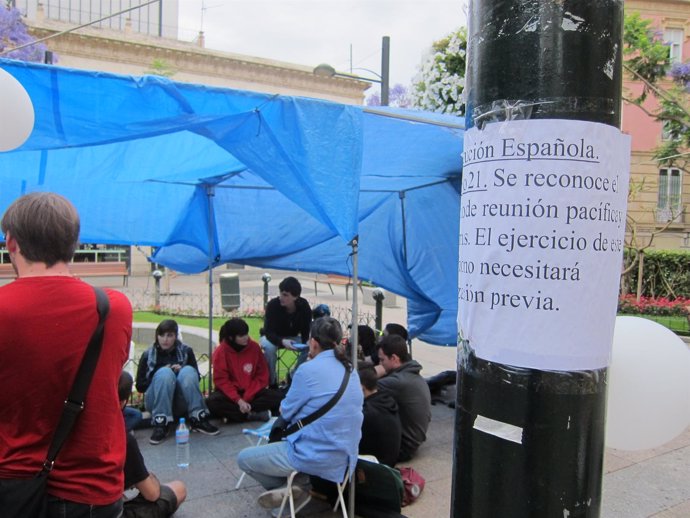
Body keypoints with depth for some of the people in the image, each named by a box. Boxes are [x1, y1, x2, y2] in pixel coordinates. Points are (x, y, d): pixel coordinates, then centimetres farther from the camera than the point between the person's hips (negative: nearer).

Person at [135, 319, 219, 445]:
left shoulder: (186, 351, 3)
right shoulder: (148, 354, 1)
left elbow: (196, 377, 5)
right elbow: (140, 386, 0)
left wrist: (182, 371, -14)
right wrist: (158, 378, -16)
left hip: (181, 402, 1)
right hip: (156, 400, -1)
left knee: (188, 371, -26)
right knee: (165, 372, -29)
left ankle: (199, 419, -26)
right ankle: (161, 424, -35)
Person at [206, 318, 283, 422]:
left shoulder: (254, 347, -7)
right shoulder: (221, 351, -12)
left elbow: (262, 375, -3)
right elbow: (221, 381, -13)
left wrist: (247, 397, -15)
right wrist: (238, 400, -25)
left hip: (251, 392, 2)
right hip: (230, 393, -2)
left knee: (278, 397, -23)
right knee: (212, 403, -34)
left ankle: (233, 412, -22)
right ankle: (252, 415, -25)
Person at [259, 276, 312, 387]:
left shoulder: (304, 306, -22)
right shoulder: (273, 305, -30)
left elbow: (306, 330, -16)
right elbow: (268, 332, -30)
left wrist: (306, 343, -38)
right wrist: (282, 341, -49)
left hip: (293, 337, 2)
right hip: (273, 337, -2)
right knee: (269, 347, -37)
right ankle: (271, 382, -17)